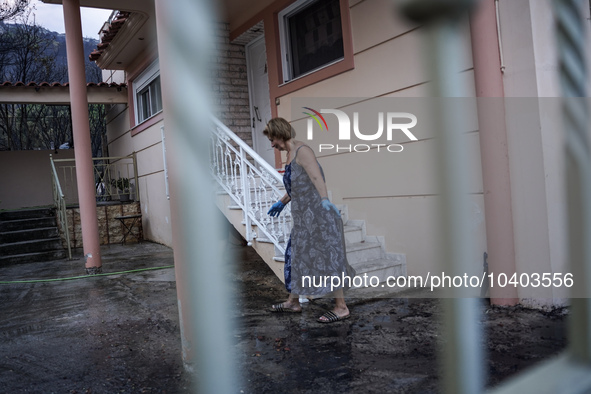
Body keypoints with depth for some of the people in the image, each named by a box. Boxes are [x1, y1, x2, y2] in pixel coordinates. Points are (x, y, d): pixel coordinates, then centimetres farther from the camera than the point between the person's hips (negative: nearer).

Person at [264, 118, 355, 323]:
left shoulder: (302, 151, -12)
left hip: (316, 213, -10)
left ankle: (341, 307, 1)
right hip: (304, 216, 10)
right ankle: (293, 301, 28)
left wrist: (324, 200, -41)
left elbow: (317, 177, -27)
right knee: (295, 254, 15)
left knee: (325, 256, -7)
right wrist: (282, 202, 40)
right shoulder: (291, 154, 17)